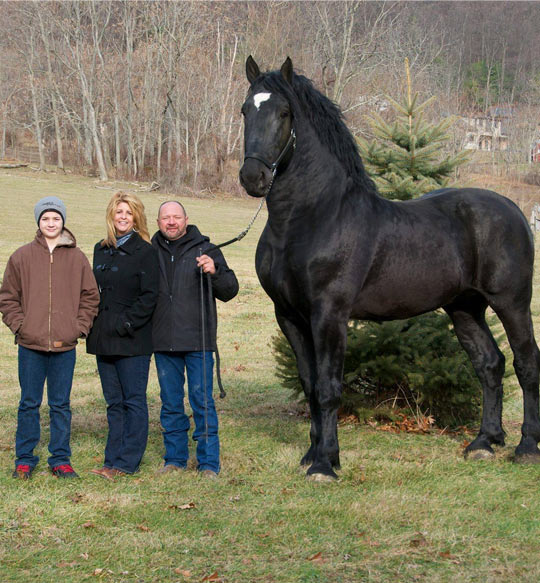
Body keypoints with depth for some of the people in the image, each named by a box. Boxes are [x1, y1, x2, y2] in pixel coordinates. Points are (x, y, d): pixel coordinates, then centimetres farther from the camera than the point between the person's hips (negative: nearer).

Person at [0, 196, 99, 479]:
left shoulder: (77, 258, 5)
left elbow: (90, 296, 9)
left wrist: (79, 327, -1)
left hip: (65, 346, 0)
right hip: (30, 345, 0)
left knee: (61, 405, 7)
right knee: (29, 403, 6)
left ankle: (60, 459, 16)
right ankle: (24, 459, 16)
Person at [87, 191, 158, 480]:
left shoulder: (145, 251, -6)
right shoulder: (101, 250, 14)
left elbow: (149, 296, -10)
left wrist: (128, 324, -16)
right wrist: (92, 325, 7)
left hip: (133, 340, -7)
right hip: (104, 337, 7)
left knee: (133, 400, -2)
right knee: (114, 402, 10)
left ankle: (127, 461, 1)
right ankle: (113, 460, 14)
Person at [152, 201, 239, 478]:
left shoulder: (206, 250, 1)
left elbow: (229, 291, -2)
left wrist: (214, 272, -20)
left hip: (197, 340, -3)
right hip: (164, 342, 3)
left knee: (202, 402, -2)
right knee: (171, 404, 11)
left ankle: (208, 463, 5)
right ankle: (175, 458, 22)